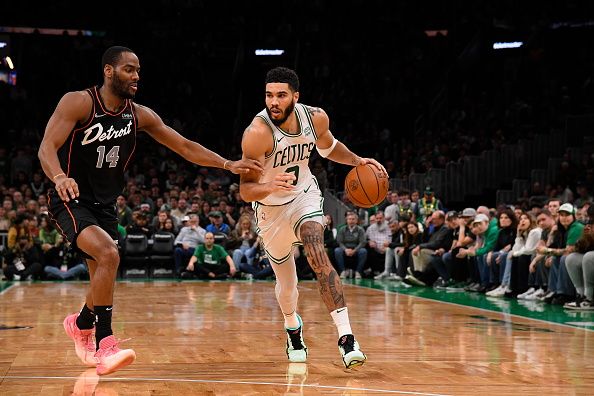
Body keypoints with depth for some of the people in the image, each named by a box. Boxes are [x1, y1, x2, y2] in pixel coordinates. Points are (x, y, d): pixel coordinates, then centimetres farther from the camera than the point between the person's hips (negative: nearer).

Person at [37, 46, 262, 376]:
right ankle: (105, 345, -23)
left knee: (103, 281, 13)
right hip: (71, 201, -6)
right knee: (109, 255, -29)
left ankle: (80, 323, 45)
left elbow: (185, 146, 3)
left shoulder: (140, 115, 0)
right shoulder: (78, 102, -15)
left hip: (105, 205, 7)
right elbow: (47, 147, -24)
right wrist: (59, 177, -45)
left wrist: (228, 165, -7)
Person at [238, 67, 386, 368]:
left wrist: (357, 160, -8)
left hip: (305, 196, 1)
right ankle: (293, 328, 47)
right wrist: (270, 187, -52)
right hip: (271, 207, -1)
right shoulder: (258, 132, -31)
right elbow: (245, 190, -31)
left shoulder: (316, 118, -17)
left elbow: (328, 147, 8)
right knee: (286, 282, 13)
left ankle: (346, 337, -32)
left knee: (317, 256, -26)